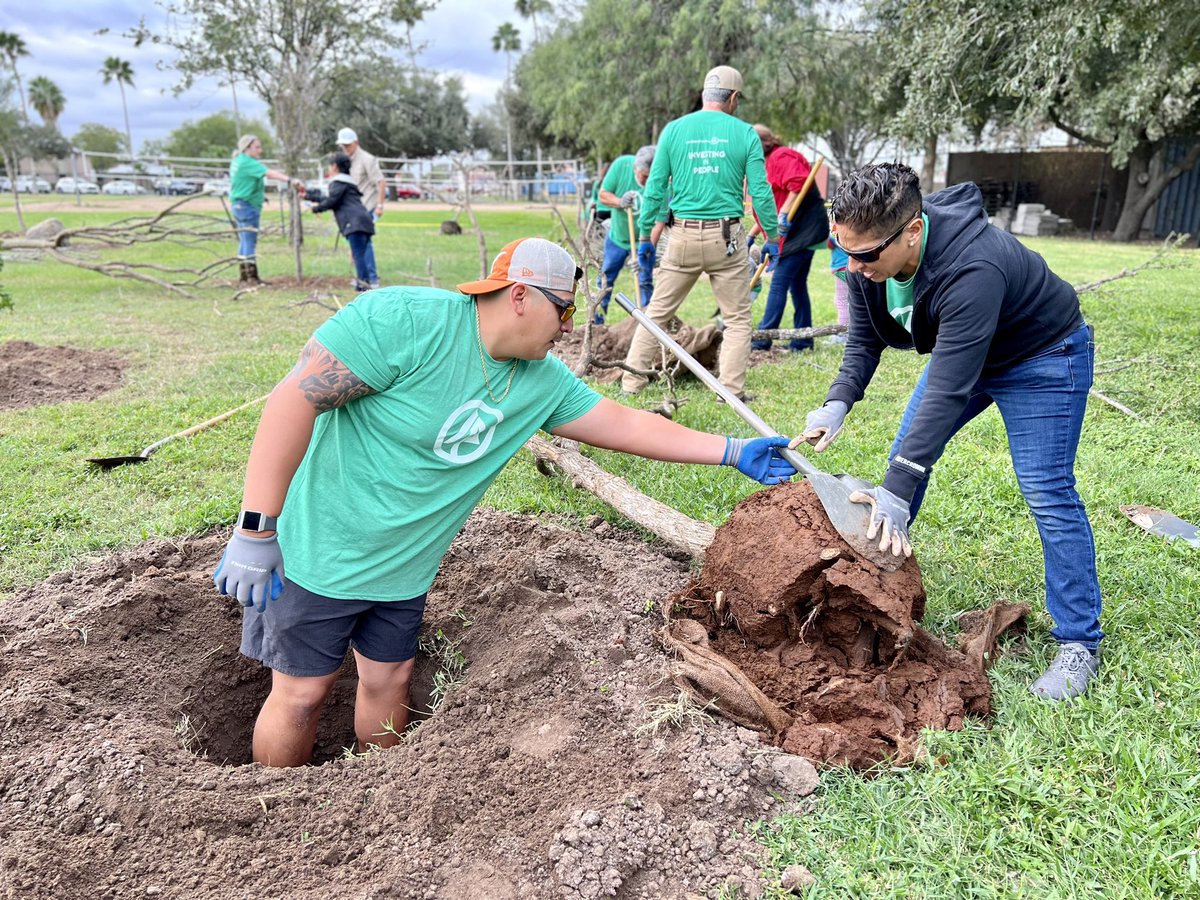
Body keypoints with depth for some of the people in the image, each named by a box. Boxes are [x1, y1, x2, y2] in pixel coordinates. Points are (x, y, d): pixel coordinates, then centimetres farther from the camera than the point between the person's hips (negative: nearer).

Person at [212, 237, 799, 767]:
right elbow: (295, 398, -27)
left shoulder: (542, 381, -2)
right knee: (303, 690, 6)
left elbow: (625, 425, 4)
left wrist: (731, 452, 2)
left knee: (390, 681, 15)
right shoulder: (407, 320, -26)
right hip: (322, 549, -6)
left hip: (403, 568, 6)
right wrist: (255, 530, -27)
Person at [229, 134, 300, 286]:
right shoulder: (248, 163, -17)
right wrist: (289, 180, -38)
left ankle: (244, 275, 20)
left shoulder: (238, 161, 13)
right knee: (250, 241, -9)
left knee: (245, 241, 14)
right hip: (247, 206, -10)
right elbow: (269, 173, -30)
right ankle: (252, 277, -8)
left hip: (240, 205, 10)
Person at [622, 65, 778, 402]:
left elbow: (654, 187, 4)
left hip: (683, 235, 2)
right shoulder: (745, 133, 2)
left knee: (657, 311, 10)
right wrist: (772, 236, 9)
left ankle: (631, 382, 12)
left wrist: (645, 236, 10)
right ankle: (731, 391, 5)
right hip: (727, 237, -1)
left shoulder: (674, 129, 6)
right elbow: (760, 191, -1)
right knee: (737, 318, 9)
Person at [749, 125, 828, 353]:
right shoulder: (770, 164, 22)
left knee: (779, 282, -11)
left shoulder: (781, 157, -10)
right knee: (797, 284, 11)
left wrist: (784, 215, -24)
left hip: (804, 228, -10)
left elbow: (798, 184, -25)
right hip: (801, 230, 10)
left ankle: (763, 338, -10)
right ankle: (803, 340, 15)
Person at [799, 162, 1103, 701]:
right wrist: (837, 404, -26)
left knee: (1047, 495, -10)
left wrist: (897, 489, -43)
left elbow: (947, 391, -43)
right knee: (905, 454, 8)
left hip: (1042, 358, -7)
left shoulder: (972, 269, -42)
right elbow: (864, 343, -8)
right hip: (961, 349, 8)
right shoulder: (869, 258, -20)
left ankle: (1079, 642, 4)